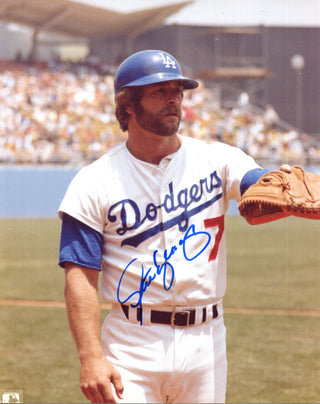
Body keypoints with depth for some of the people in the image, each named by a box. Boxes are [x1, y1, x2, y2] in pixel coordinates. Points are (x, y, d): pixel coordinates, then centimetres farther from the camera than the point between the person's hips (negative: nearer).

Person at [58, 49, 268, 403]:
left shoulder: (217, 160, 4)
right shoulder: (95, 183, -1)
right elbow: (80, 277, -6)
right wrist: (91, 358, -18)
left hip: (205, 341, 2)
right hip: (131, 344, -2)